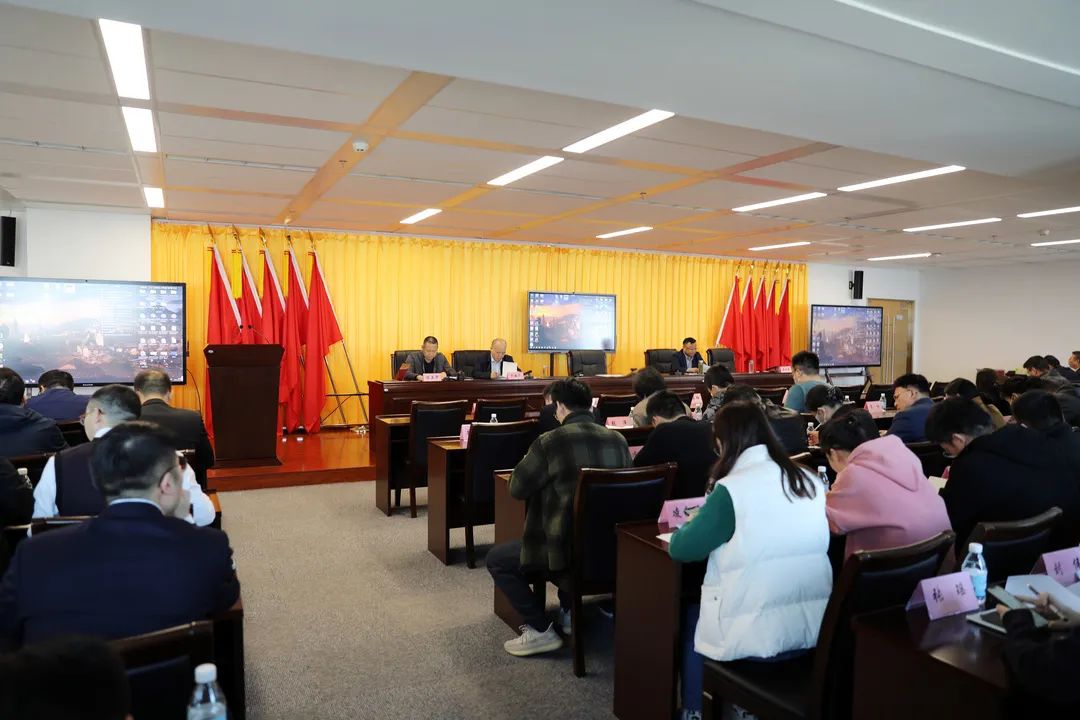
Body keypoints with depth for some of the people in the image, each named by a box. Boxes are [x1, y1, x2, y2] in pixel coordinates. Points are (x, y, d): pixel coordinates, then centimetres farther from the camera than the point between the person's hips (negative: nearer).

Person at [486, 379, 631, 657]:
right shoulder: (618, 440, -1)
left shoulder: (550, 442, -16)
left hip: (571, 551, -6)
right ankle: (568, 611, 34)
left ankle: (540, 630, 9)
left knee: (496, 558, 13)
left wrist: (529, 462, 15)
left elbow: (517, 488, -5)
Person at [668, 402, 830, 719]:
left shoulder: (732, 489, -16)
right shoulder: (810, 482, 3)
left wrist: (689, 525, 10)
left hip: (757, 636, -6)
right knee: (702, 611, 30)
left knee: (691, 617, 25)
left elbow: (680, 549, -11)